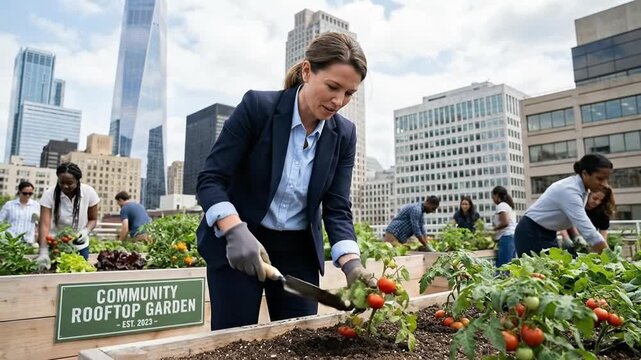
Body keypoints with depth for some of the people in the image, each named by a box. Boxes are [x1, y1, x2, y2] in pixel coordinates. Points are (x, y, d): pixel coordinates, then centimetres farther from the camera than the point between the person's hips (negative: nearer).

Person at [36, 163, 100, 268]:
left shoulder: (89, 193, -13)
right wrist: (44, 252, -35)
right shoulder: (49, 195, -16)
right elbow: (44, 225, -23)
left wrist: (86, 231, -22)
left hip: (80, 247, 1)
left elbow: (93, 219, -1)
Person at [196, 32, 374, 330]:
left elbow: (337, 209, -6)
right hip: (237, 245, -3)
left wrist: (351, 263, -22)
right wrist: (236, 232, -32)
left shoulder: (343, 134, -5)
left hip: (299, 252, 4)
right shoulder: (257, 106, -16)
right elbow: (210, 180, -16)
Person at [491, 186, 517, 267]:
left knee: (502, 266, -11)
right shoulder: (509, 205, 22)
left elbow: (504, 223, -16)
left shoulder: (501, 205, -6)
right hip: (513, 236, 9)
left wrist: (492, 229, -5)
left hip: (506, 237, -9)